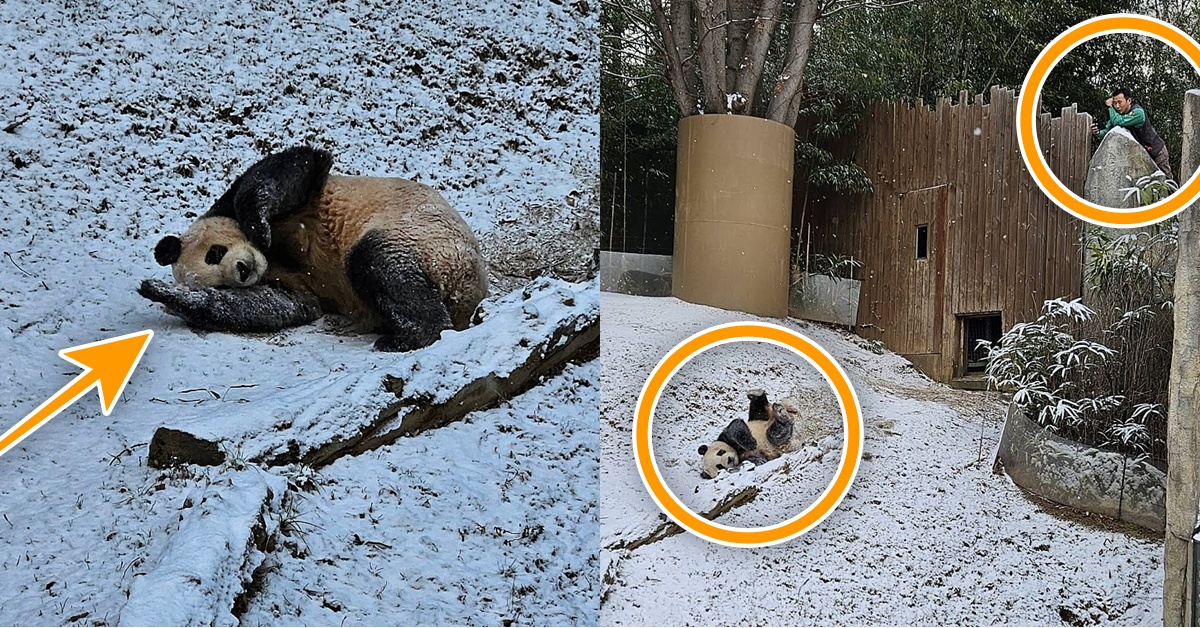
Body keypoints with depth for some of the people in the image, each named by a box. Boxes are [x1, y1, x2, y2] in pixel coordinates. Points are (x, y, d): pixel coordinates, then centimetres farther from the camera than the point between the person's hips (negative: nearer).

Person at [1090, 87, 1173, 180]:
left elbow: (1118, 122, -39)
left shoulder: (1138, 112, -28)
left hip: (1156, 151, -7)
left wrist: (1110, 107, -27)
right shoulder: (1117, 114, -5)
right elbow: (1107, 131, -8)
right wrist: (1098, 132, -31)